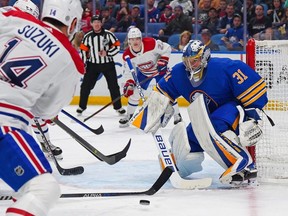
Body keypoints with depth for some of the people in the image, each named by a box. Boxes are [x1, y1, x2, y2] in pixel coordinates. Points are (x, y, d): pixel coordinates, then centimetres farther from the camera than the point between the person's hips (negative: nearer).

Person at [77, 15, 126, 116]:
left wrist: (107, 53, -18)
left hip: (108, 64, -1)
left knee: (113, 86, 1)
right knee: (86, 85, -1)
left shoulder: (108, 34, -6)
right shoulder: (88, 36, -1)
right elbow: (83, 50, 4)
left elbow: (117, 46, -5)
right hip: (93, 64, 1)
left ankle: (118, 107, 13)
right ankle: (81, 106, 13)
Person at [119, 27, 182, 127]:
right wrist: (129, 84, -25)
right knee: (134, 92, -1)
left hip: (160, 70, -4)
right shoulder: (127, 55, -22)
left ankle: (177, 115, 3)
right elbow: (128, 72, -12)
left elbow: (167, 48, -21)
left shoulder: (151, 43, -34)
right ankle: (129, 116, 16)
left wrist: (163, 61, -31)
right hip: (143, 72, 4)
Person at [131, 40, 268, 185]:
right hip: (208, 116, 7)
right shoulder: (179, 73, -6)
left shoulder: (224, 67, -26)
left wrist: (253, 116, -26)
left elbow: (254, 87, -25)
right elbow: (161, 94, 7)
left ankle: (244, 166, -39)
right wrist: (145, 118, 3)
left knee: (211, 129, -38)